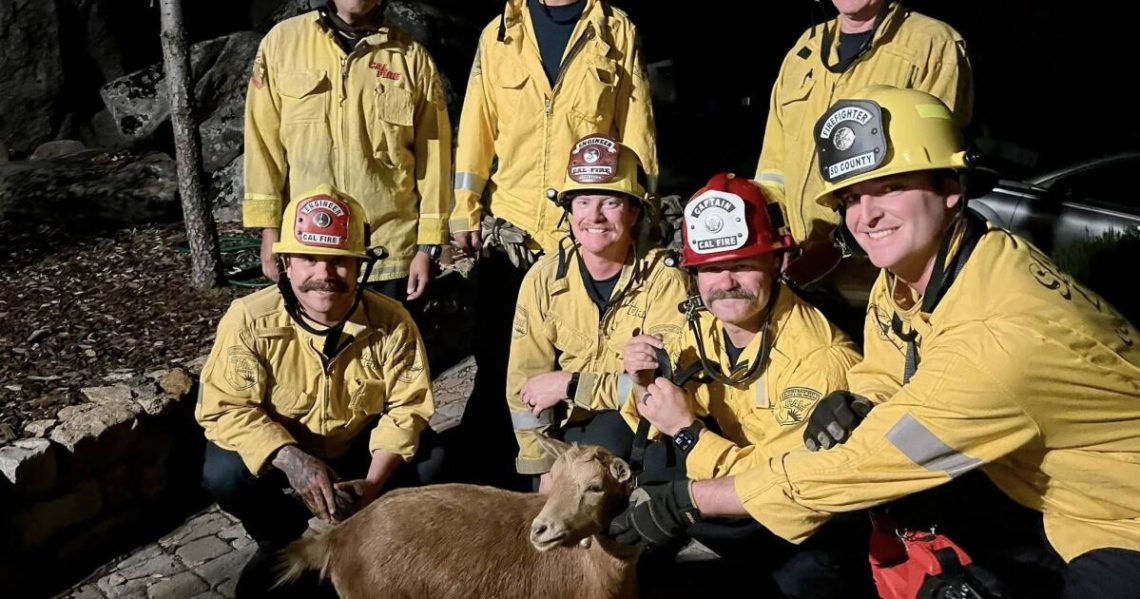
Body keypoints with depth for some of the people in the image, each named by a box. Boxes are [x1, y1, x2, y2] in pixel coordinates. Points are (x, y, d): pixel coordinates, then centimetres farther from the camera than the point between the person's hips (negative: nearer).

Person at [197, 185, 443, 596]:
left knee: (429, 461, -22)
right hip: (281, 450, -1)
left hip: (360, 445, 1)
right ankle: (280, 538, 6)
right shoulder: (250, 319, -26)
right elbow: (225, 408, -23)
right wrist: (290, 459, -38)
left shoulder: (391, 321, -22)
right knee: (224, 474, -30)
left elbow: (406, 407, -15)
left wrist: (373, 482, -29)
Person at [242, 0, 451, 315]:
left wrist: (428, 245, -1)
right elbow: (263, 138, 4)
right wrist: (270, 228, -1)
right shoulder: (283, 41, 4)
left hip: (393, 252, 0)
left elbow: (434, 156, 2)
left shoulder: (413, 58, 3)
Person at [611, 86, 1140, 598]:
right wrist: (852, 406, -19)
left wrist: (686, 499, -22)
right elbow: (882, 378, 5)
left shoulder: (997, 335, -34)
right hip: (1049, 487, 7)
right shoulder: (907, 268, -10)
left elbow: (856, 468, -29)